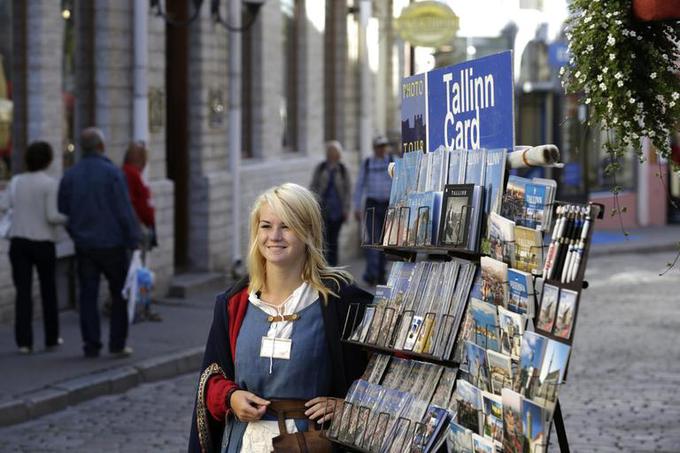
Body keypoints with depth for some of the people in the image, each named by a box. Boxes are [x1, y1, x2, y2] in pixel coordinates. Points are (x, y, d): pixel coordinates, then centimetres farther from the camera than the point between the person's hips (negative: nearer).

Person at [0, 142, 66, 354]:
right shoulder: (50, 183, -10)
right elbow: (52, 216, -15)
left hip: (18, 241, 3)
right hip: (43, 241, -3)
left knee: (23, 291, 2)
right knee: (48, 290, 12)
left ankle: (24, 341, -4)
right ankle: (51, 338, 19)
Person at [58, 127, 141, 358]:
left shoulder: (70, 176, 4)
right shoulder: (112, 173, -11)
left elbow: (63, 212, 10)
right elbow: (125, 211, -13)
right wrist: (133, 241, -8)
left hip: (84, 246, 4)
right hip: (111, 243, -4)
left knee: (88, 295, 8)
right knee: (120, 294, 7)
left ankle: (91, 345, 6)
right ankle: (117, 344, 5)